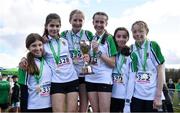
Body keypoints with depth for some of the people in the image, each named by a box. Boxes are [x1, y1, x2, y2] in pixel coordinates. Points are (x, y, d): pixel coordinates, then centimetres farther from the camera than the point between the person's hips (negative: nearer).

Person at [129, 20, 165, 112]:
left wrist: (158, 96, -10)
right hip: (136, 94, 2)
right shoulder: (131, 49, 6)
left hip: (152, 94, -2)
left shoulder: (153, 46, -3)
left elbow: (160, 71, -5)